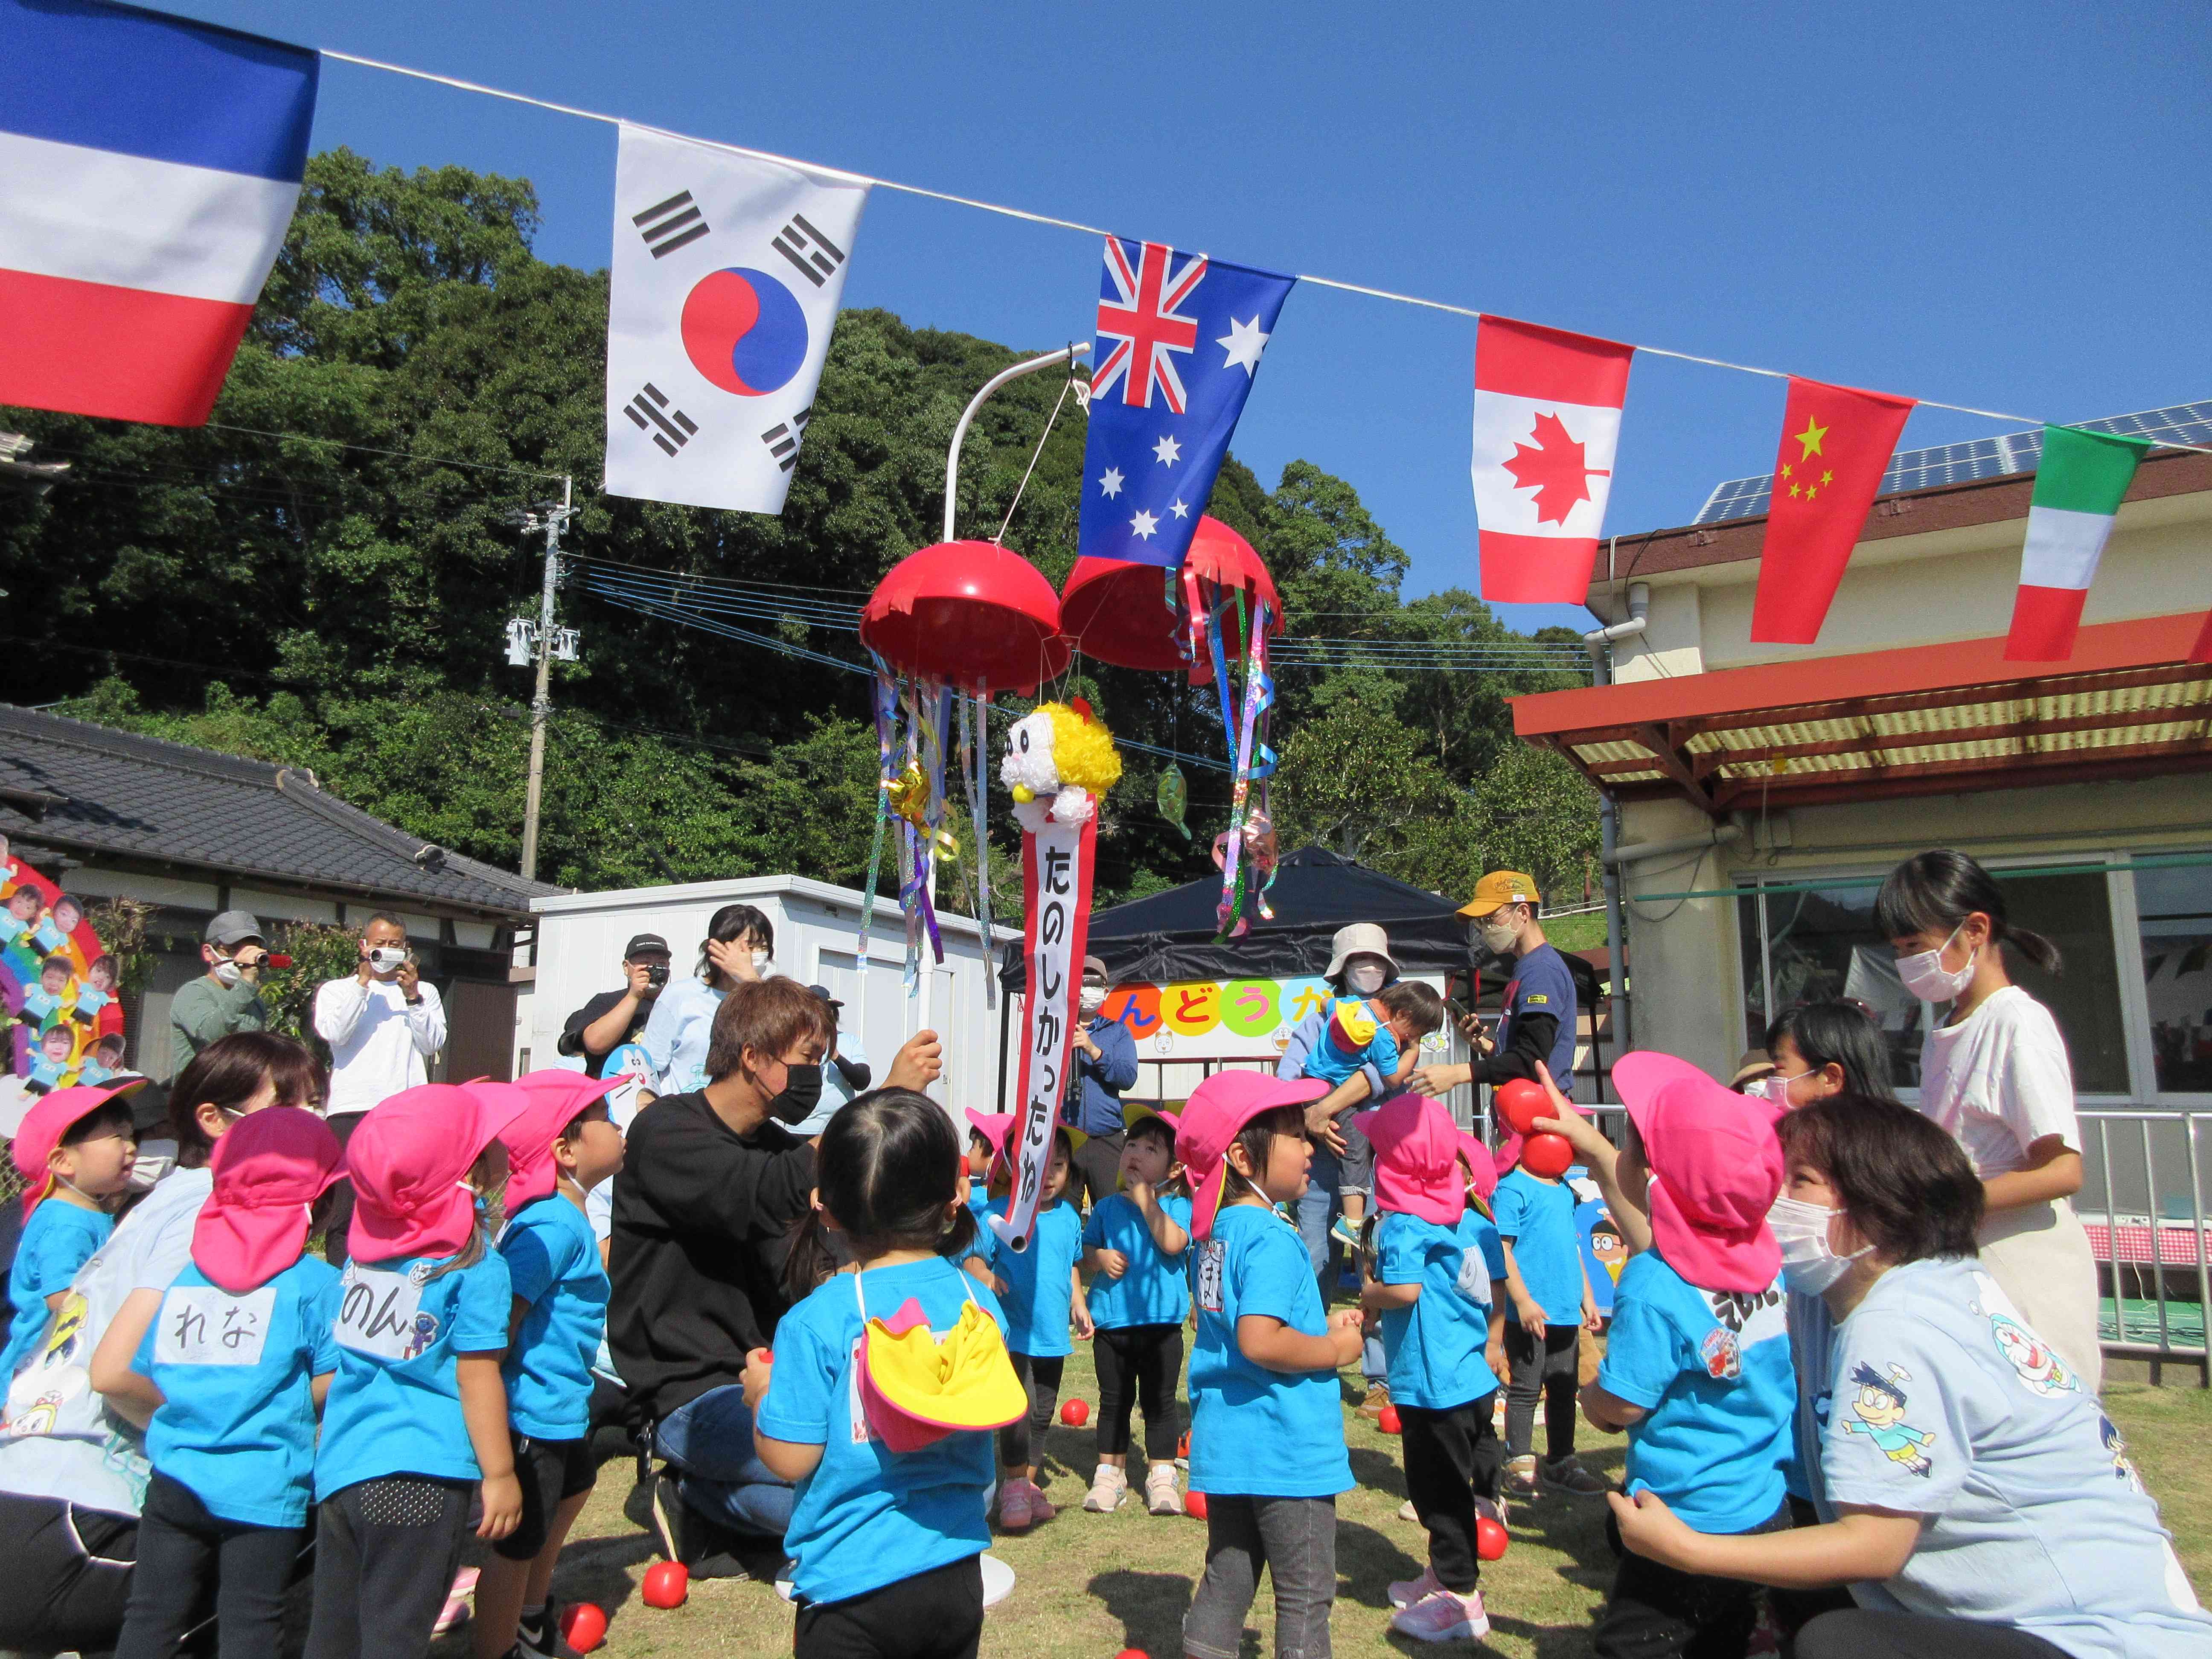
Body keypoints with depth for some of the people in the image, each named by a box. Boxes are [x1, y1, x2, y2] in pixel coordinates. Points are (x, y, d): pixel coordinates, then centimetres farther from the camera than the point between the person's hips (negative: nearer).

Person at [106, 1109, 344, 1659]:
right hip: (264, 1488, -4)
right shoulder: (315, 1282, -8)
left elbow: (123, 1385, 10)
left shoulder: (177, 1273, 6)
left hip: (174, 1483, 4)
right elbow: (334, 1385, -9)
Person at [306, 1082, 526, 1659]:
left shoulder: (368, 1240, 3)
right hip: (421, 1476, -6)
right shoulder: (475, 1266, -14)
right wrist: (500, 1475, -5)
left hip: (338, 1466, 6)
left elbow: (346, 1354, 15)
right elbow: (477, 1379, -11)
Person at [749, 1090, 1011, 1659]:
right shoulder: (982, 1305, -6)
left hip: (851, 1583, -4)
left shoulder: (816, 1323, -19)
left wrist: (762, 1393, 4)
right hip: (957, 1576, 4)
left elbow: (790, 1459, -15)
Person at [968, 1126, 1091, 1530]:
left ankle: (1029, 1483, 31)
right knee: (1020, 1407, -15)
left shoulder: (1069, 1217, 5)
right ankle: (1014, 1487, 2)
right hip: (1014, 1332, -6)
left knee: (1043, 1413, 15)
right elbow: (974, 1257, -14)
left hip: (1053, 1333, 6)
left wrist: (1079, 1304, 13)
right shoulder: (999, 1215, -13)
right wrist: (984, 1276, -34)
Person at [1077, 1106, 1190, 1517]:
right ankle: (1110, 1474, 24)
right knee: (1114, 1402, 13)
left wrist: (1146, 1199, -18)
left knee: (1159, 1402, 8)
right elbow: (1084, 1251, 9)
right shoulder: (1107, 1208, 6)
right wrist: (1100, 1258, -13)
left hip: (1161, 1323, -2)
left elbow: (1173, 1242, -23)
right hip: (1110, 1323, 3)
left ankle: (1161, 1476, 19)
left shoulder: (1177, 1206, -3)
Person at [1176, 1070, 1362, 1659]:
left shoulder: (1215, 1231, 7)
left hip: (1224, 1447, 8)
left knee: (1225, 1583, 17)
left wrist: (1319, 1325, 9)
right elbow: (1259, 1343, -31)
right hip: (1285, 1450, -8)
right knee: (1306, 1596, 7)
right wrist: (1338, 1350, -16)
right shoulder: (1271, 1240, -21)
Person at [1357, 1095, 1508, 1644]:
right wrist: (1493, 1341, 23)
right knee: (1453, 1477, 21)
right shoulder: (1473, 1219, 6)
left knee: (1438, 1485, 3)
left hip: (1431, 1380, -9)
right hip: (1476, 1375, 9)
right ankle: (1445, 1573, 35)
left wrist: (1368, 1295, -9)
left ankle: (1461, 1597, 11)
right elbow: (1496, 1283, 13)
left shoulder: (1403, 1223, -18)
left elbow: (1404, 1289, -29)